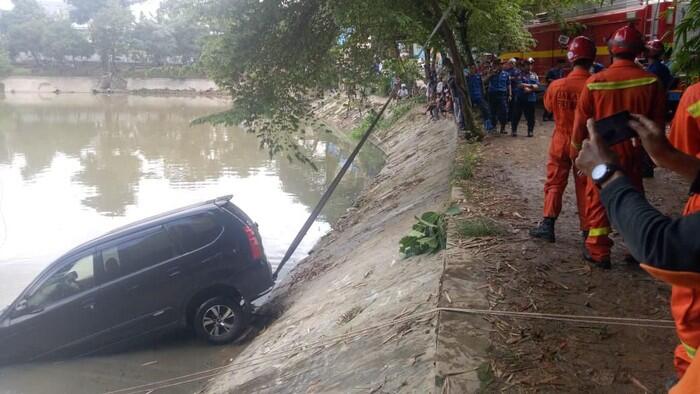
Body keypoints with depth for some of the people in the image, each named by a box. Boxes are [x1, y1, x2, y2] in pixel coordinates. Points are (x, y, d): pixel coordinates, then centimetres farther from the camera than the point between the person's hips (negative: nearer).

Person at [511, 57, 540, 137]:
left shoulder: (534, 75, 11)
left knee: (530, 117, 5)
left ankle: (530, 131, 15)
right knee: (516, 116, 3)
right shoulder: (520, 74, 0)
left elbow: (537, 87, 0)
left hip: (531, 99, 3)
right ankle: (513, 130, 14)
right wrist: (531, 85, -8)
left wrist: (528, 89, -16)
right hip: (520, 98, -2)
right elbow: (519, 85, -13)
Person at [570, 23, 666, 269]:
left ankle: (598, 252, 12)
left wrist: (576, 149, 10)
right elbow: (657, 122, 0)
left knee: (598, 200, 9)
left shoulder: (595, 82, -12)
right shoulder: (651, 81, -9)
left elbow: (582, 120, -4)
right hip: (633, 152, 2)